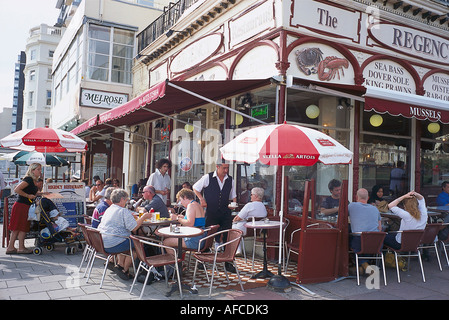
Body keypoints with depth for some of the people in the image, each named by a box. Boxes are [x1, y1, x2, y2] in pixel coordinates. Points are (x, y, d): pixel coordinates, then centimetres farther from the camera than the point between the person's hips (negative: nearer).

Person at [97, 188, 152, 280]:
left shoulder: (108, 210, 16)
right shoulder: (124, 211, -12)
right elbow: (134, 228, -17)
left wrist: (130, 216, 37)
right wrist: (143, 217, -4)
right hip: (113, 245, -9)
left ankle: (120, 265, 23)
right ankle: (125, 269, 11)